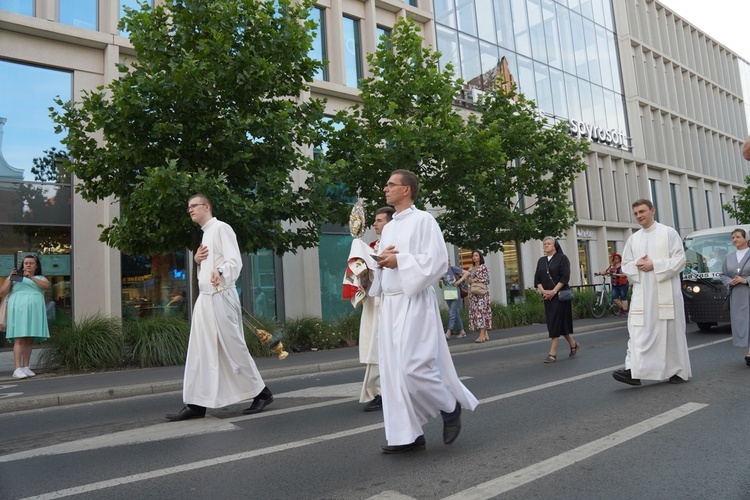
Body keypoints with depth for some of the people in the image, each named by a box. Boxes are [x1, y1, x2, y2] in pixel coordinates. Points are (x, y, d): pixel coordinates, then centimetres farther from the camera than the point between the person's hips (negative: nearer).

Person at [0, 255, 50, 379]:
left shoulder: (40, 278, 18)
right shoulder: (15, 277, 15)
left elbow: (46, 286, -5)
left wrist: (31, 278, -15)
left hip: (34, 310, 2)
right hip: (19, 309, -2)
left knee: (30, 340, 1)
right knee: (19, 338, -11)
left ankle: (26, 367, 5)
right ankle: (17, 369, -16)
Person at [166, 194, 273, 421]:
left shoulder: (221, 228, -5)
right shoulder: (205, 234, 21)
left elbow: (234, 261, -16)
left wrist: (220, 272, -37)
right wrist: (197, 259, 6)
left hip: (220, 296, -9)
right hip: (204, 298, 9)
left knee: (234, 348, -4)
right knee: (199, 351, 4)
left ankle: (261, 393, 10)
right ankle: (196, 404, 6)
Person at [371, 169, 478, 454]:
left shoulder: (423, 220, -4)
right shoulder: (388, 228, 18)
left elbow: (437, 260, -13)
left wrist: (399, 261, -14)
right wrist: (381, 261, -2)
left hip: (414, 303, -7)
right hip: (390, 303, 8)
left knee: (413, 366, -11)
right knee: (394, 370, 4)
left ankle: (451, 407, 16)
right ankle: (410, 435, 12)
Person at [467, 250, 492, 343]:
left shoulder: (483, 267, -2)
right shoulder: (471, 269, 16)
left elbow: (487, 280, -6)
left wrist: (476, 280, -13)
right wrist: (469, 294, 11)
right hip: (473, 293, 7)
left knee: (481, 311, -12)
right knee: (474, 312, 3)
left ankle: (482, 335, -15)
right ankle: (485, 334, 8)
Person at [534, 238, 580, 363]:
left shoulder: (562, 258, -2)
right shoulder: (541, 261, 13)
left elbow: (565, 277, -11)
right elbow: (537, 279, 8)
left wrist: (554, 291, -17)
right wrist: (543, 291, -9)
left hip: (560, 295, -6)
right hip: (547, 295, 6)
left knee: (555, 322, -9)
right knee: (557, 323, 9)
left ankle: (553, 353, -7)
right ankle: (573, 344, 29)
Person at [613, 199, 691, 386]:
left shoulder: (668, 232, 1)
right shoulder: (633, 239, 13)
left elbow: (679, 260, -6)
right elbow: (625, 265, 13)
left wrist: (654, 265, -16)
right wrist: (637, 265, -9)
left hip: (666, 292, -3)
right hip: (642, 293, 3)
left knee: (671, 330, 3)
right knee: (639, 331, -6)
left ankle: (678, 371, 17)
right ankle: (634, 371, -12)